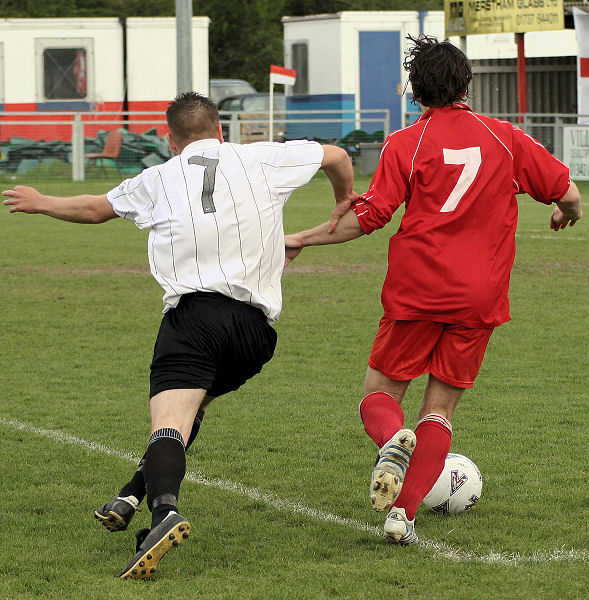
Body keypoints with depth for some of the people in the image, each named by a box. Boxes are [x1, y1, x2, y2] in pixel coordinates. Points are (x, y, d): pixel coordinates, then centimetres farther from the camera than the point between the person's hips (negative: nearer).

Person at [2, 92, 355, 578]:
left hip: (193, 311, -3)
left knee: (170, 420, -17)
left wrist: (40, 203, 48)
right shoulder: (260, 159, 16)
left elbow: (95, 209, 30)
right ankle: (132, 498, 14)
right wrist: (345, 201, 49)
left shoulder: (159, 179, 15)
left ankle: (165, 511, -43)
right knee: (191, 403, 25)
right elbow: (336, 156, 28)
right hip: (257, 329, 3)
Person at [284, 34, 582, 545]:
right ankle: (403, 513, -7)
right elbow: (569, 195, 7)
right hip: (480, 298, 2)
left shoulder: (405, 144, -2)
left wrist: (301, 240, 5)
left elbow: (368, 218, -6)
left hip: (416, 292, -2)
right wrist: (566, 214, 31)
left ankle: (393, 440, -24)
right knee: (440, 409, 10)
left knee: (381, 393, 11)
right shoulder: (505, 138, 5)